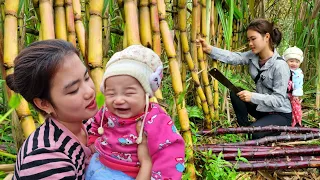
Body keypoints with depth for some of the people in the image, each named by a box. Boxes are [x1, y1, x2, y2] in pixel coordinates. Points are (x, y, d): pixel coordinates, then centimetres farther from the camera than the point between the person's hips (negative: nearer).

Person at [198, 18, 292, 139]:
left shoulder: (280, 65, -24)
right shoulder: (253, 56, -5)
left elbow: (279, 99, -26)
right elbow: (233, 57, -22)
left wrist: (253, 97, -36)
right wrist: (209, 49, -35)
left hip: (281, 114, -6)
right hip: (262, 108, 7)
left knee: (254, 133, -28)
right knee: (235, 93, -9)